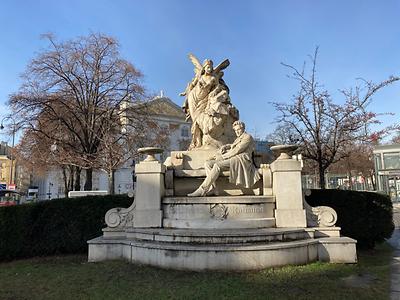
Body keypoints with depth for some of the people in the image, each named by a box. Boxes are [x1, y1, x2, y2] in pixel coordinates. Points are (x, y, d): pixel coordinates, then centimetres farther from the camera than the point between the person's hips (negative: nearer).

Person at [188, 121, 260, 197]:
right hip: (232, 159, 9)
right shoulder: (238, 139, 28)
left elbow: (237, 150, -11)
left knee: (217, 165, -32)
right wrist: (223, 147, 5)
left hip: (240, 160, -9)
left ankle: (202, 190, -34)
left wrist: (223, 156, -9)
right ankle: (212, 186, -26)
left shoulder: (248, 137, 0)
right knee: (207, 163, -8)